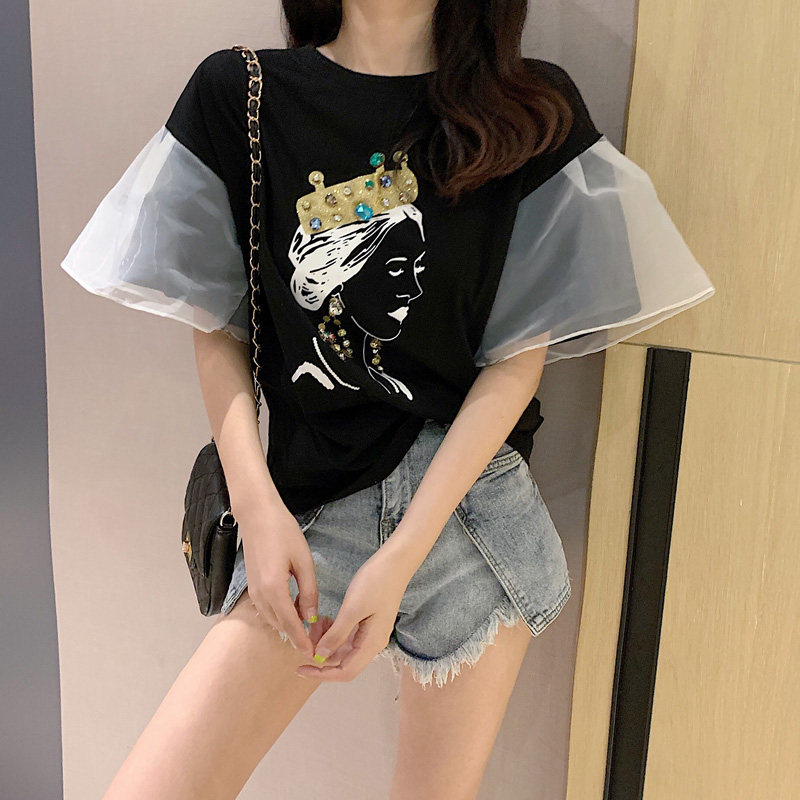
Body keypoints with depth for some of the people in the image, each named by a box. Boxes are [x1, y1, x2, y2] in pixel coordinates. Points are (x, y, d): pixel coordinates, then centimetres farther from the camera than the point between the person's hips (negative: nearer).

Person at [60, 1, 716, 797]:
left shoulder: (535, 113, -1)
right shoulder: (236, 95, 1)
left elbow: (520, 357, -5)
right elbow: (215, 328, 4)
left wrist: (402, 556, -11)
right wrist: (258, 508, -8)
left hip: (467, 504, 0)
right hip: (307, 513, 1)